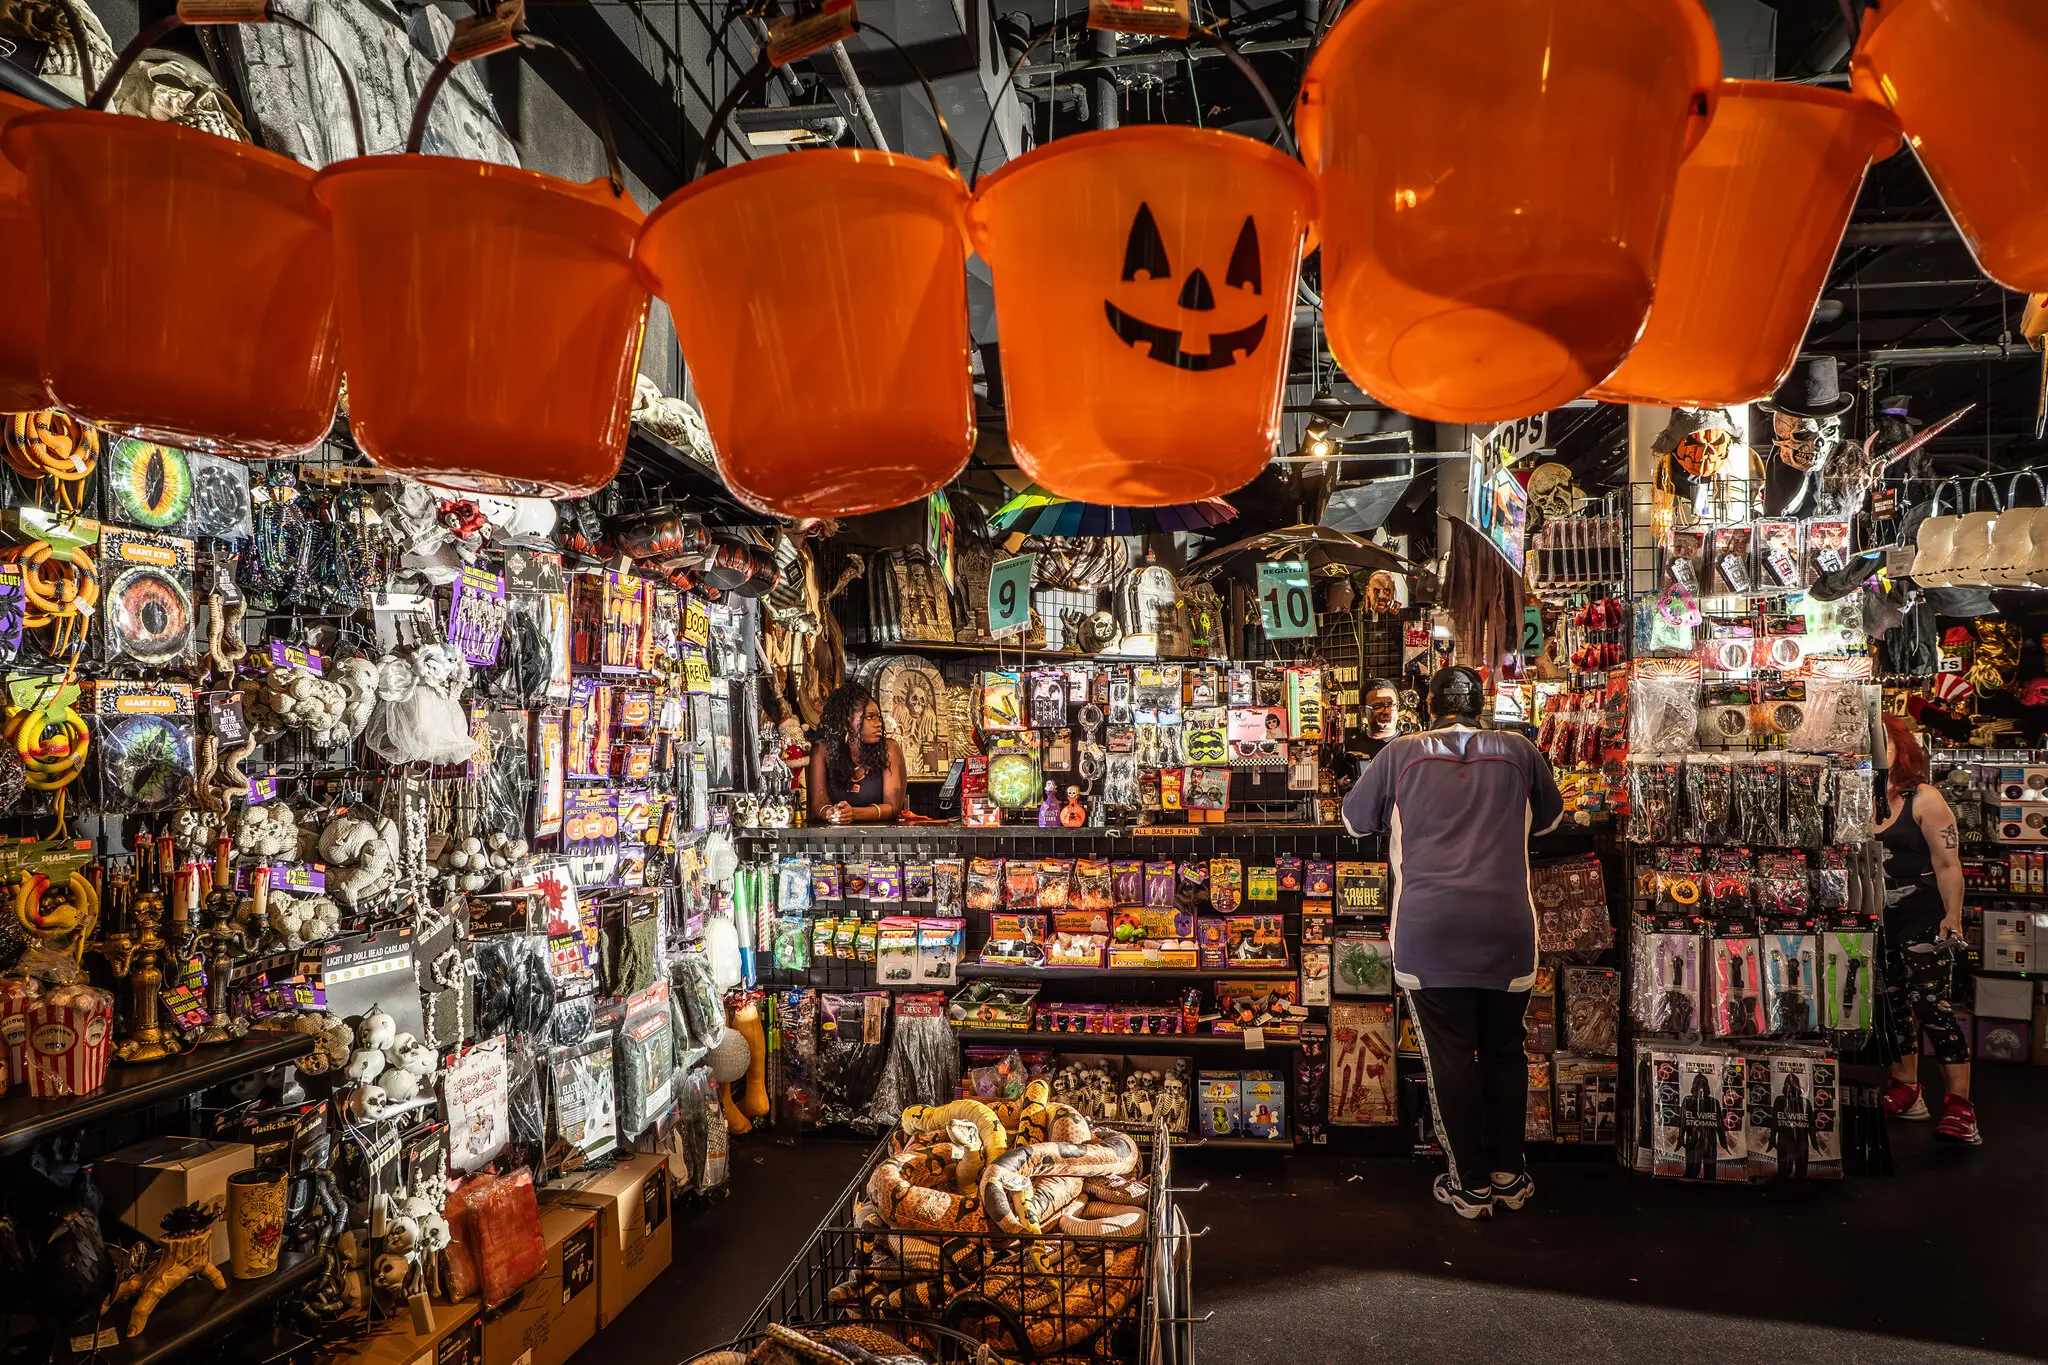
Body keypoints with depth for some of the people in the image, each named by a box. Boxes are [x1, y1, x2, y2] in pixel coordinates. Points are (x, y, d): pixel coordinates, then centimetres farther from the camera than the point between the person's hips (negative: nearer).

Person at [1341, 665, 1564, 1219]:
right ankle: (1509, 1176, 26)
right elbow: (1549, 817, 23)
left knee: (1450, 1057, 6)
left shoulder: (1401, 755, 1)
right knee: (1504, 1051, 17)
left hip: (1430, 934, -2)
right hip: (1506, 930, 2)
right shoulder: (1518, 752, 6)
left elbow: (1356, 820, 13)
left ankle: (1472, 1185, 14)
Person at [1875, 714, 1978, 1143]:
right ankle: (1906, 1094, 24)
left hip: (1922, 922, -6)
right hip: (1878, 926, 6)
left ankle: (1959, 1106, -4)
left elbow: (1948, 864, -11)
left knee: (1933, 1008, -10)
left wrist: (1953, 919, -16)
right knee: (1895, 1009, 13)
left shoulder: (1923, 798, -7)